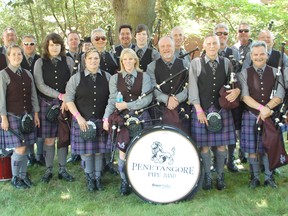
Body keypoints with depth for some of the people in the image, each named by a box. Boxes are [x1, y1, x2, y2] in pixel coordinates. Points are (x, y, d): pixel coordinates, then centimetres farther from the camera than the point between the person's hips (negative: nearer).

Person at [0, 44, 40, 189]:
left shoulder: (27, 74, 8)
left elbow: (33, 95, 11)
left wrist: (36, 114, 8)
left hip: (27, 115, 5)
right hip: (13, 116, -5)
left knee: (25, 148, 8)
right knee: (20, 149, -7)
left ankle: (23, 175, 23)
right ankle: (15, 178, 12)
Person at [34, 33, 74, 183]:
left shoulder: (68, 61, 5)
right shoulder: (40, 62, 2)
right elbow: (40, 85, -7)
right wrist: (60, 96, -14)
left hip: (66, 104, 1)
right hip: (47, 104, -1)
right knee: (49, 139, 2)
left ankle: (62, 170, 15)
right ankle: (49, 170, 14)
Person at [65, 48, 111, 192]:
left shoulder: (107, 77, 4)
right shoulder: (76, 78, 0)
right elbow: (69, 99, -3)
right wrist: (79, 118, -11)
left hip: (101, 121, 1)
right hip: (83, 121, -1)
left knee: (99, 150, 7)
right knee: (86, 151, 5)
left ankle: (98, 178, 23)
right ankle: (90, 179, 22)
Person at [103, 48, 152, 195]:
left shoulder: (144, 77, 5)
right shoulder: (115, 78, 8)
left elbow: (147, 98, -5)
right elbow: (112, 100, 3)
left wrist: (128, 105, -13)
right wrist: (106, 118, -8)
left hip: (141, 117, 0)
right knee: (123, 149, -4)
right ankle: (124, 182, 9)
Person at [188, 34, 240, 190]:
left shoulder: (226, 62, 7)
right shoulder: (196, 63, 0)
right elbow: (193, 87, -4)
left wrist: (237, 90, -13)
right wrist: (199, 110, -11)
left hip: (222, 108, 2)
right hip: (202, 109, -2)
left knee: (221, 144, 5)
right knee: (204, 144, 3)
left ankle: (220, 176, 19)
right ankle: (207, 176, 17)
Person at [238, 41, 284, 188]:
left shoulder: (275, 73, 5)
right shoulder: (244, 74, 0)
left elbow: (279, 96, -4)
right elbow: (244, 96, -10)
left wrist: (267, 108, -19)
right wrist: (261, 107, -21)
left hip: (270, 116, 1)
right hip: (251, 116, -1)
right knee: (252, 149, 4)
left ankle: (269, 177, 21)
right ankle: (255, 178, 18)